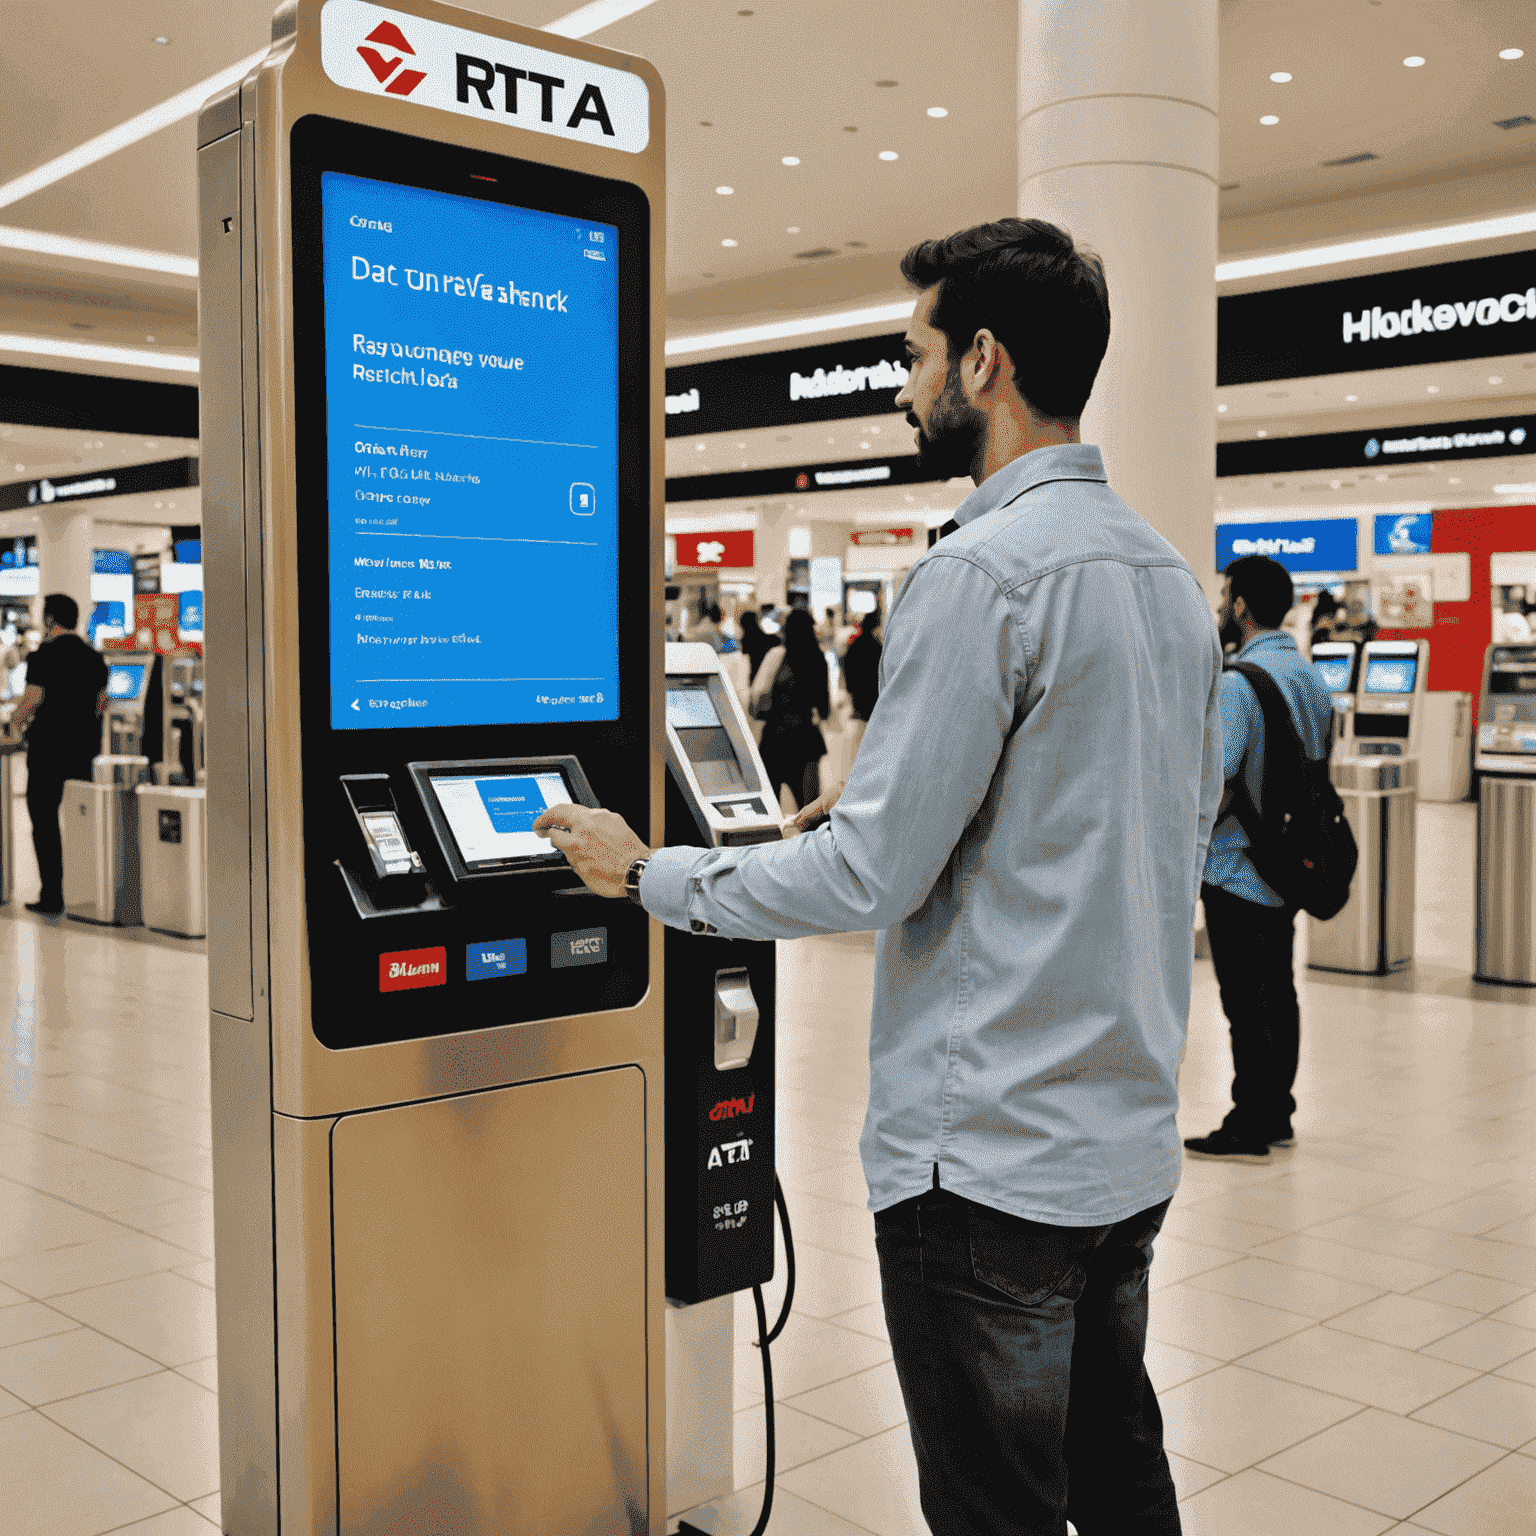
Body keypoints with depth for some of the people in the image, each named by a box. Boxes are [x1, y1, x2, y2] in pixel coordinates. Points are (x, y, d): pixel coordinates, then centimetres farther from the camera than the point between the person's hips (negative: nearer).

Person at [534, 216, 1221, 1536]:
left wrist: (645, 871, -5)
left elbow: (869, 877, -19)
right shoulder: (1172, 574, 10)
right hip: (1132, 1139, 9)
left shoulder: (983, 572, -18)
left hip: (989, 1157, -9)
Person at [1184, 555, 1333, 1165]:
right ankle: (1278, 1115, 25)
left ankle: (1248, 1130, 5)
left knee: (1245, 1001, -2)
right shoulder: (1312, 678, 10)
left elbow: (1214, 782, -28)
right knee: (1279, 993, 15)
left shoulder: (1238, 685, -19)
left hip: (1239, 868, -9)